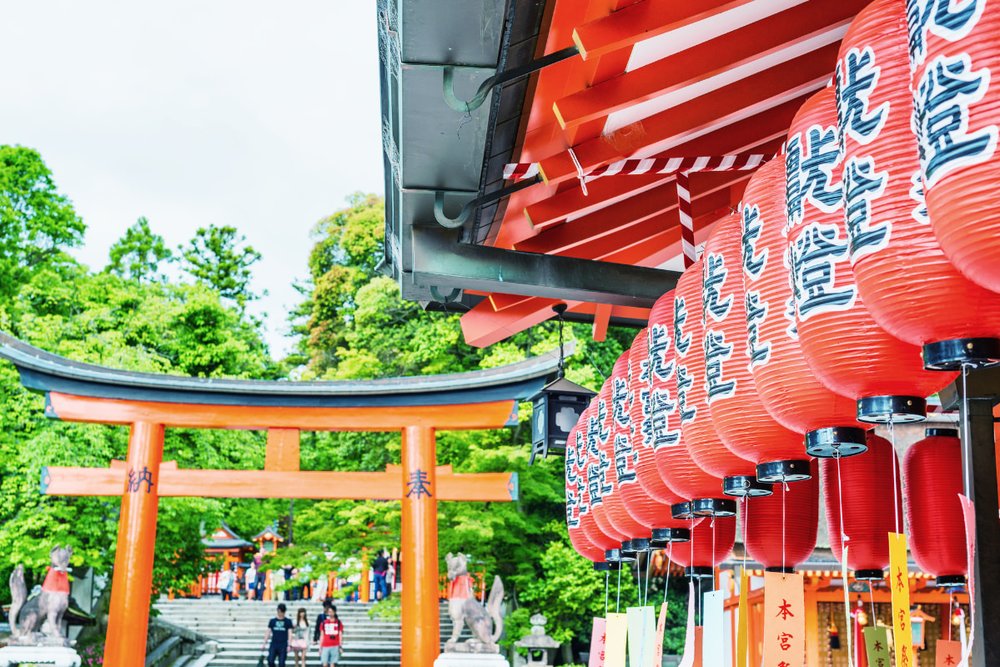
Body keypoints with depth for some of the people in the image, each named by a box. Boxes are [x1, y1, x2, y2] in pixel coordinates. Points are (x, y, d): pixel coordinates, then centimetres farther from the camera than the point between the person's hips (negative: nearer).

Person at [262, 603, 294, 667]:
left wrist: (289, 645, -9)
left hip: (283, 646, -1)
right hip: (273, 645, 1)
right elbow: (268, 633, 10)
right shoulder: (272, 621, 7)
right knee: (270, 661, -12)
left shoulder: (288, 621, 3)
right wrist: (264, 644, 6)